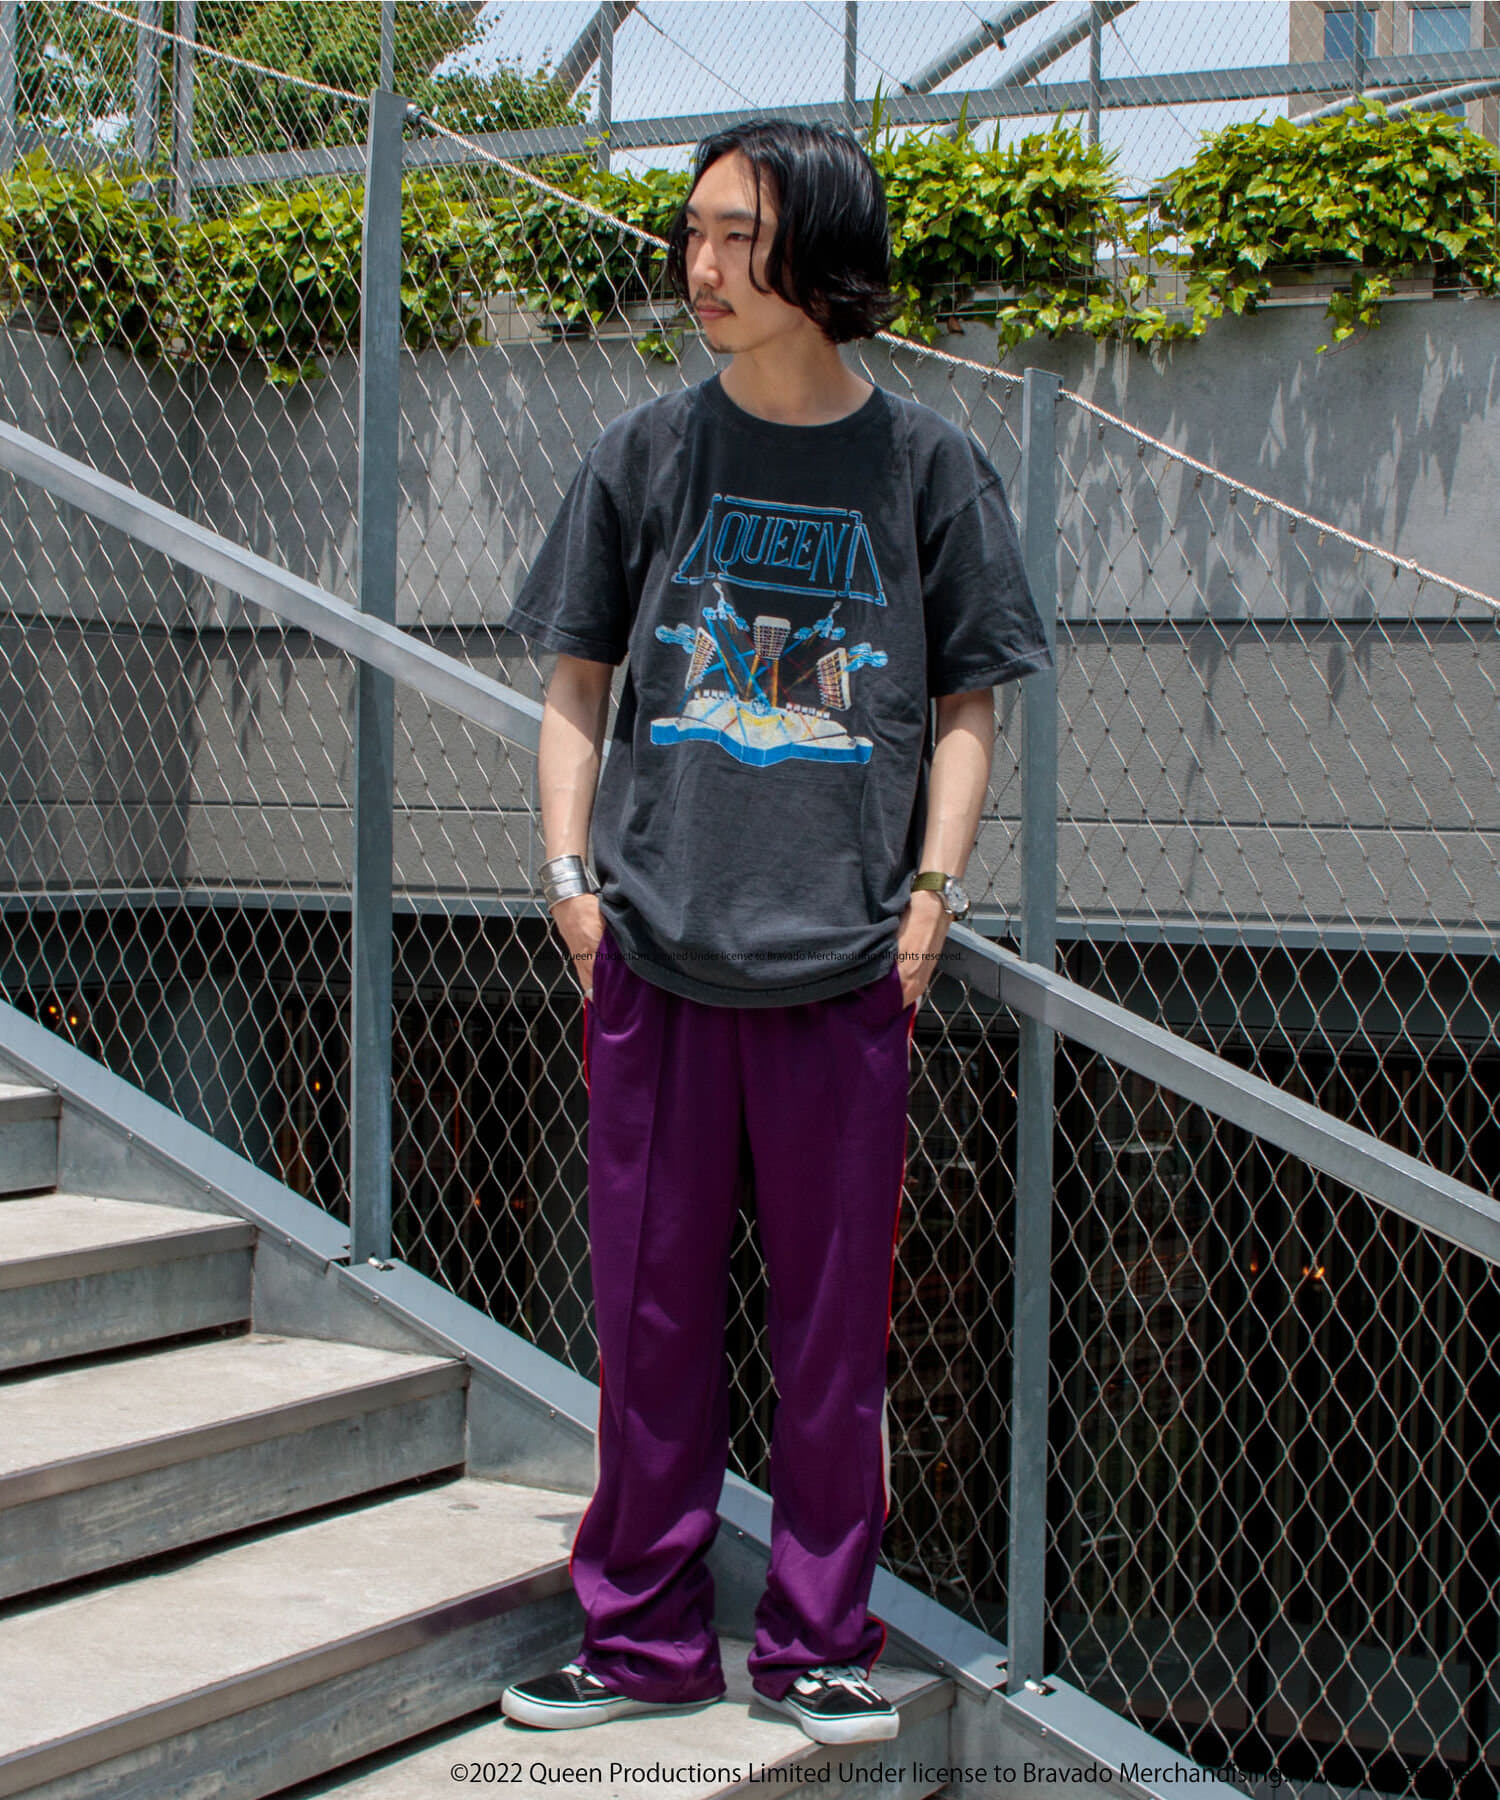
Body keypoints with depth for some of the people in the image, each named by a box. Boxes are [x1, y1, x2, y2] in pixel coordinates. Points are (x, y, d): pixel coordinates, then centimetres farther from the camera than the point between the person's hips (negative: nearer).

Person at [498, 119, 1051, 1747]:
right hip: (653, 954, 1)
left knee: (833, 1322, 6)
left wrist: (931, 890, -2)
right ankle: (646, 1635, 20)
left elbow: (964, 704, 9)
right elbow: (577, 682, 12)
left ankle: (817, 1644, 19)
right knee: (650, 1307, 7)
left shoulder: (922, 465, 4)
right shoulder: (648, 452, 7)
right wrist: (569, 870, 1)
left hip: (844, 966, -1)